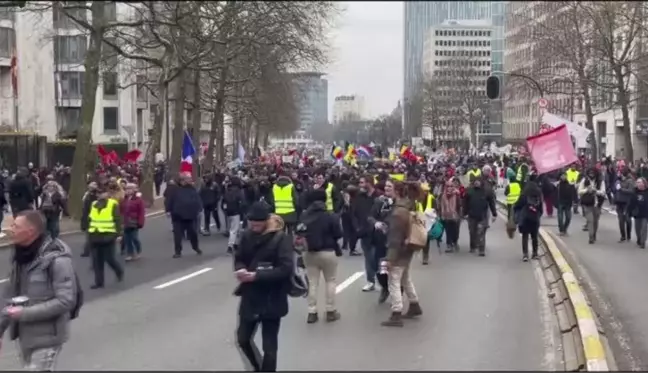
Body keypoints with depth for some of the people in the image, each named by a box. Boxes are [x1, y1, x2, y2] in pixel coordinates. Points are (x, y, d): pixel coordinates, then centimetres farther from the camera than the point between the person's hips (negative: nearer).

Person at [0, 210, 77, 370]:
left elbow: (66, 301, -23)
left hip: (47, 336, -8)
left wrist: (25, 313, -23)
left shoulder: (56, 259, -20)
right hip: (25, 334, 8)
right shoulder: (22, 256, 5)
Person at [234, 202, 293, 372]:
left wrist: (257, 276, -26)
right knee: (243, 339, 16)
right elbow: (239, 258, 9)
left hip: (272, 300, -5)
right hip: (250, 297, 5)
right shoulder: (247, 235, -1)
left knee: (269, 346, 6)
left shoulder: (281, 238, -15)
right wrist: (241, 269, -15)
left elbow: (286, 269, -22)